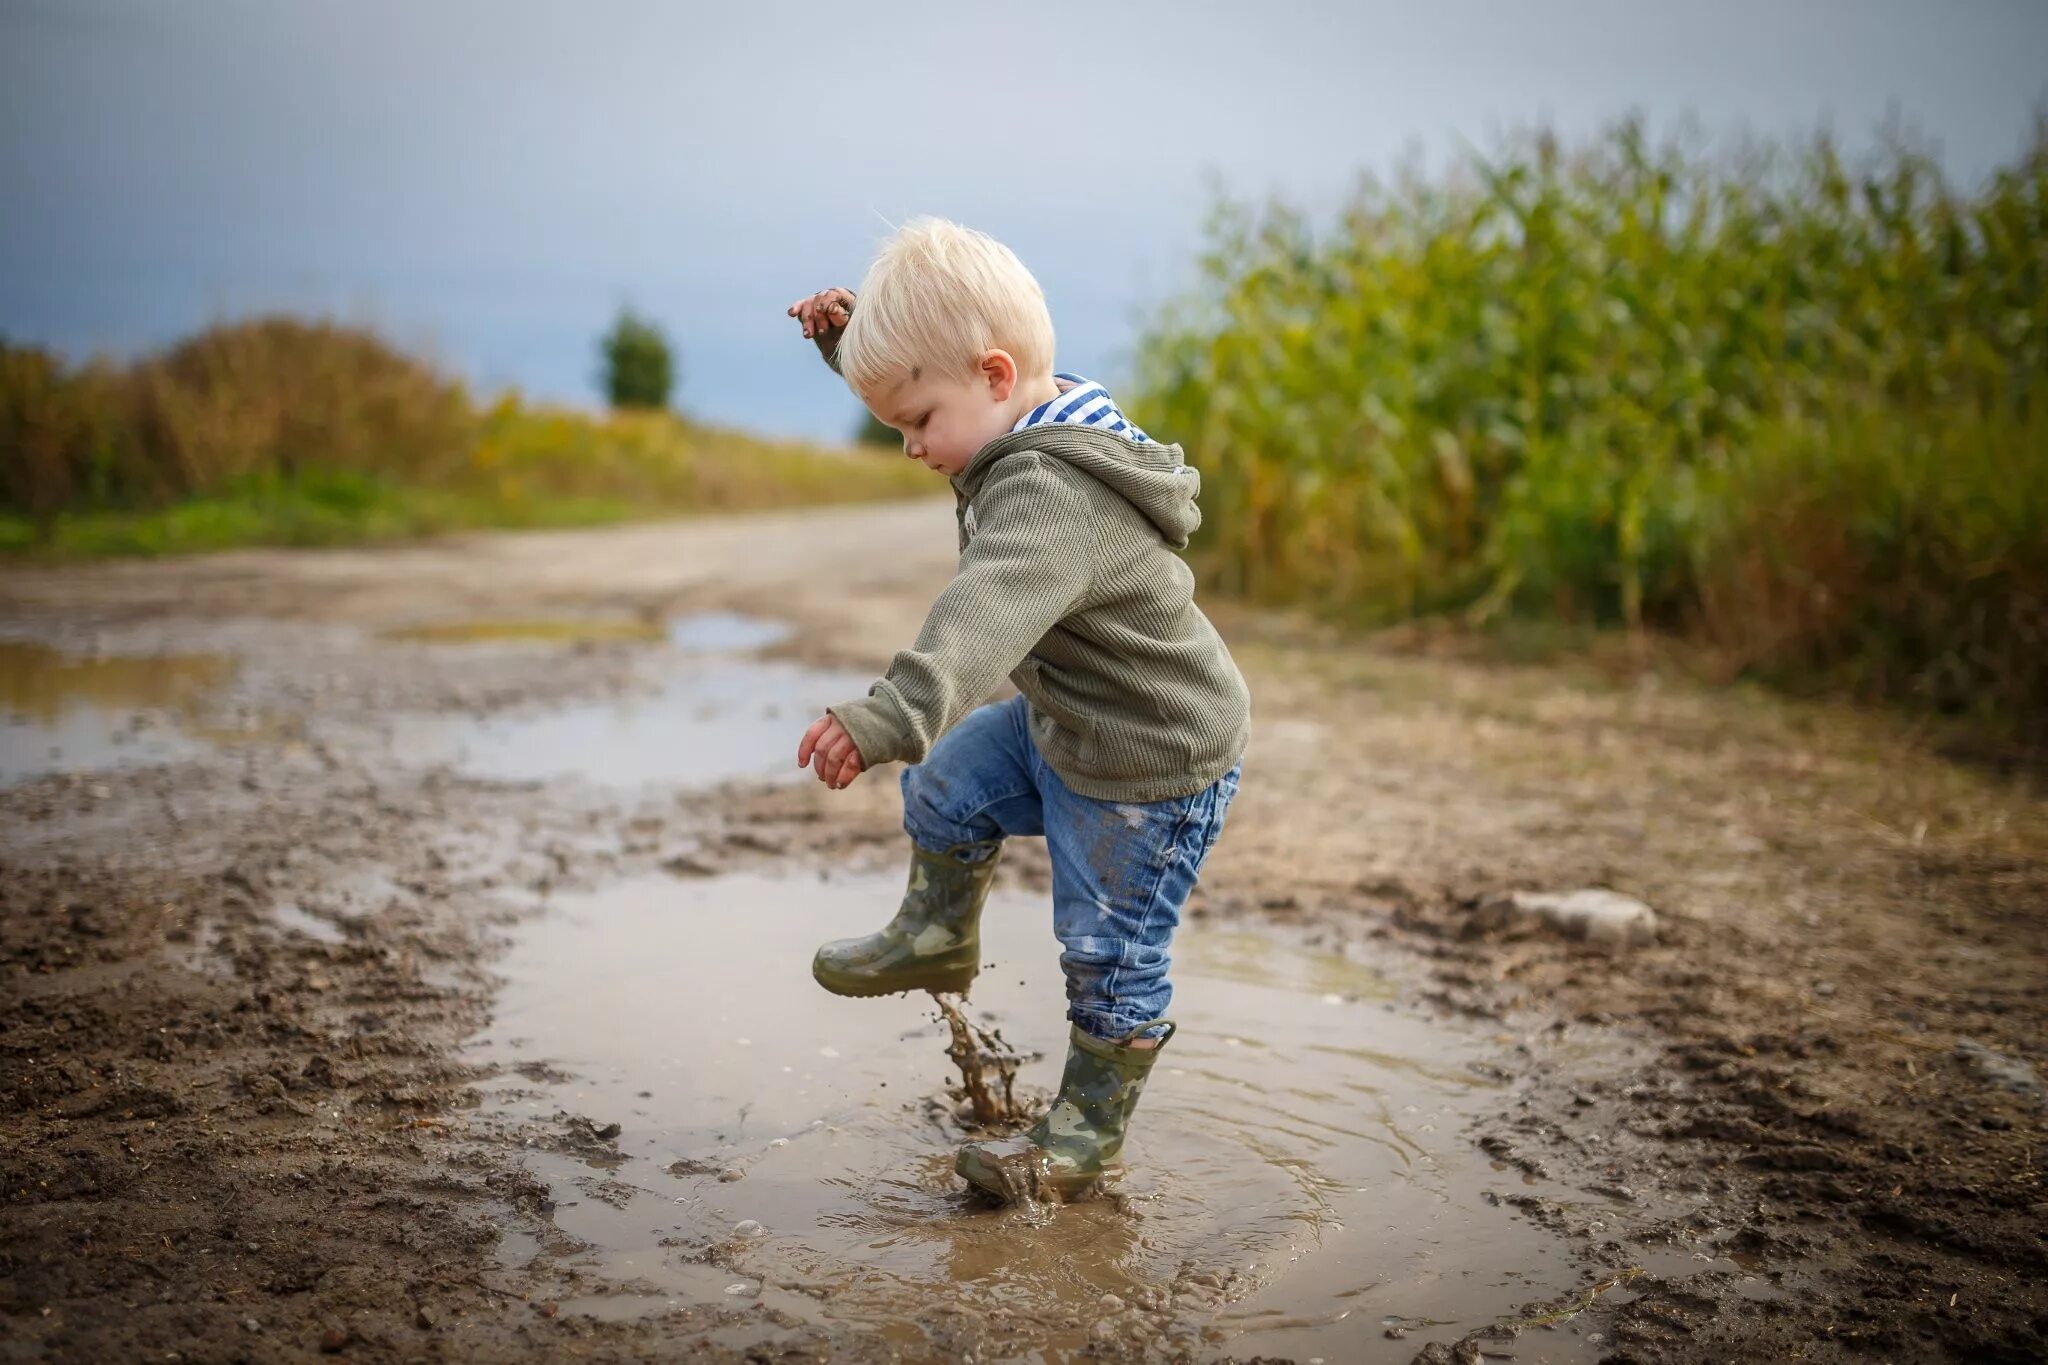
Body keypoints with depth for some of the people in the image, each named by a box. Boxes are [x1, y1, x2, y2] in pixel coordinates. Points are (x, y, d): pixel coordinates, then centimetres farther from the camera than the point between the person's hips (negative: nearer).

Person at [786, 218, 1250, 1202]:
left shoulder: (1051, 498, -36)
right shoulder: (1040, 425, -3)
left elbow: (986, 616, -55)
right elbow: (918, 375, 17)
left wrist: (892, 716, -67)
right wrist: (850, 333, 3)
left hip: (1151, 768, -10)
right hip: (1058, 726, 10)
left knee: (1108, 954, 5)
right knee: (945, 791, 19)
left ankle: (1087, 1131, 24)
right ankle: (939, 938, 45)